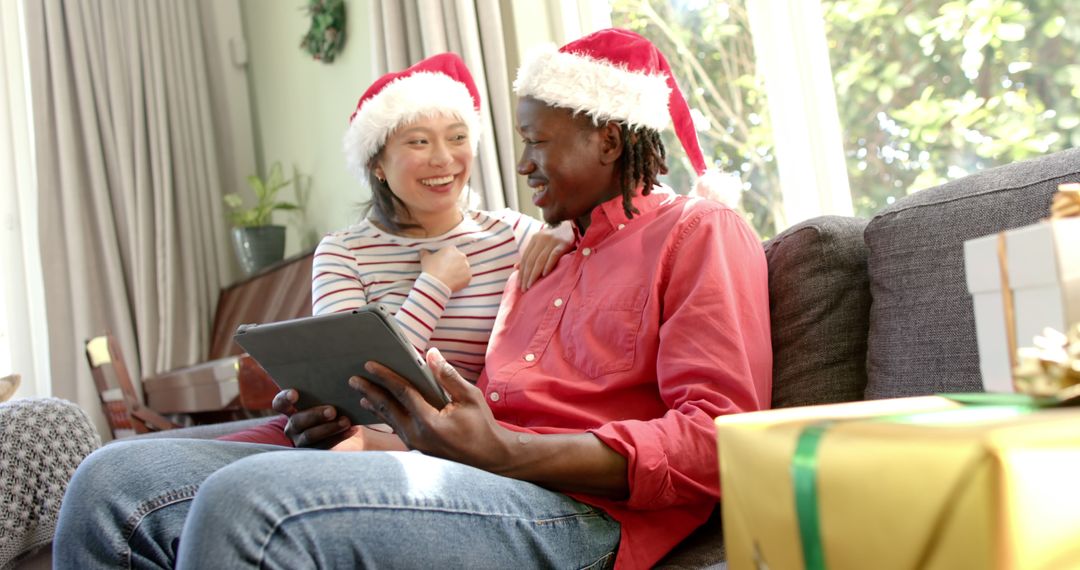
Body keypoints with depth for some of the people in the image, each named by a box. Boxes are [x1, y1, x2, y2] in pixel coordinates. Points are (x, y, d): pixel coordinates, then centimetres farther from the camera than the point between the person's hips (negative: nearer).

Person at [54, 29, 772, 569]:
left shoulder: (699, 232, 8)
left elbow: (716, 438, -8)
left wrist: (501, 454, -18)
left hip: (575, 510, -7)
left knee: (249, 499, -33)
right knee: (115, 481, -8)